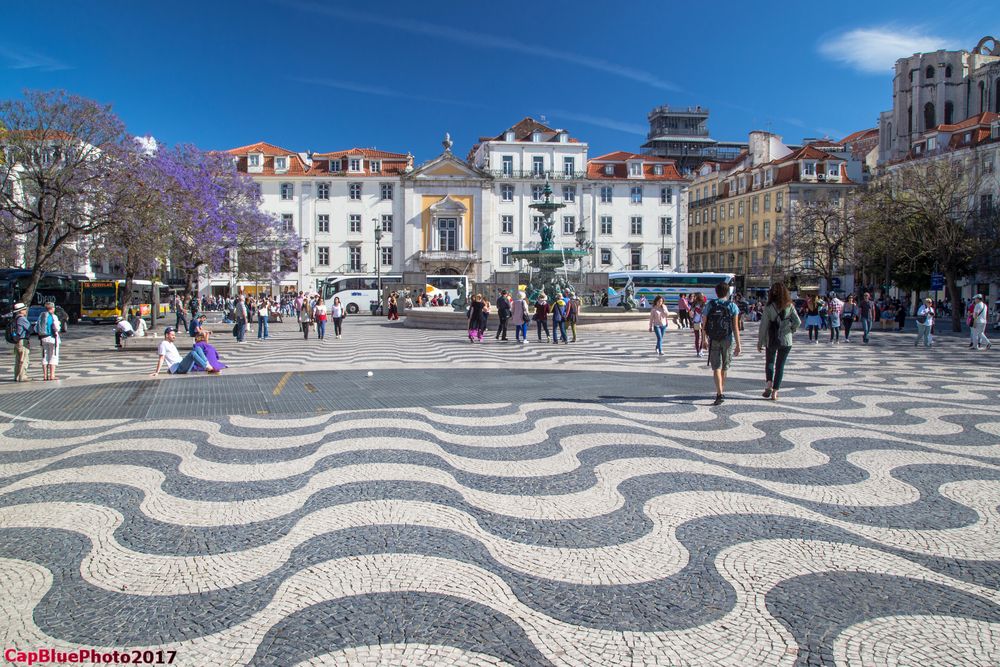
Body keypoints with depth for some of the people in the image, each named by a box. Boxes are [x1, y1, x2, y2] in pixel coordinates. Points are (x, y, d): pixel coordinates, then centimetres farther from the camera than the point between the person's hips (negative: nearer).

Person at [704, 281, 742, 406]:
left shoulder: (710, 305, -2)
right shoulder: (732, 306, -6)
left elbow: (704, 325, -1)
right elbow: (735, 327, -10)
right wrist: (738, 345, -9)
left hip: (713, 340, 0)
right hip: (728, 340, 0)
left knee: (716, 368, -1)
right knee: (725, 367, 17)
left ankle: (720, 393, -15)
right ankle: (721, 390, 33)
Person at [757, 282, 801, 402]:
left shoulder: (769, 307, -9)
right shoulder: (789, 306, -5)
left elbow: (763, 326, -8)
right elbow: (798, 322, -10)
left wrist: (760, 342, 0)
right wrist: (792, 330, 11)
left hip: (771, 341, -1)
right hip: (786, 341, 1)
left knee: (769, 362, 18)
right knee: (780, 365, 10)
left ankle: (769, 383, -5)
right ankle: (775, 392, 9)